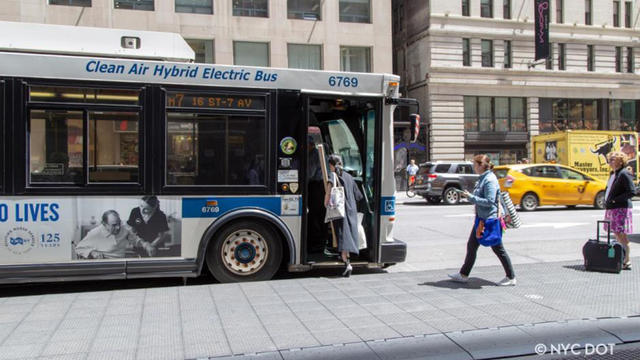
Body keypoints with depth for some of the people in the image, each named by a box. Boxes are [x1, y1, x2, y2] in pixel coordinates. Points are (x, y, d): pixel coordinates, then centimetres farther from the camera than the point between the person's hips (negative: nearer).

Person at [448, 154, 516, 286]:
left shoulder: (490, 180, -18)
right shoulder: (482, 178, 12)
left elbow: (489, 201, -24)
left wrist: (471, 197, -22)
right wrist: (471, 197, 8)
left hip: (490, 220, -10)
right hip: (481, 219, 10)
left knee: (498, 249, 1)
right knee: (472, 246, 11)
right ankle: (463, 275, 19)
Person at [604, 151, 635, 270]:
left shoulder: (624, 174, -12)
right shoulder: (613, 173, 16)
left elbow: (632, 191, -18)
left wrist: (615, 200, -18)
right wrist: (607, 202, 11)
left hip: (621, 208, -9)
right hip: (612, 208, 9)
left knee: (621, 235, -6)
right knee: (617, 234, 14)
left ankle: (627, 262, 0)